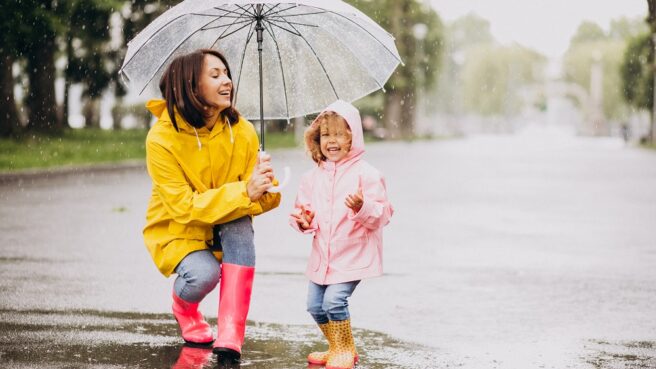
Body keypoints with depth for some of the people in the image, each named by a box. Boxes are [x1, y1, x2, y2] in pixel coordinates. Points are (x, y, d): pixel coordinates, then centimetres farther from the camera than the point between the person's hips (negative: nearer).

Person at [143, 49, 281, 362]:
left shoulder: (242, 131, -11)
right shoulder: (162, 139, -21)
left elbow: (258, 201, -12)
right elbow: (184, 206, -26)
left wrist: (265, 188, -38)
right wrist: (244, 192, -37)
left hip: (224, 229, 3)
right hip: (177, 231, -3)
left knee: (242, 224, -31)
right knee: (204, 274, -32)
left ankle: (231, 334, -30)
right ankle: (184, 307, 9)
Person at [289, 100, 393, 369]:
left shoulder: (366, 174, -10)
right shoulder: (312, 177, 7)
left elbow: (382, 215, -14)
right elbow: (303, 208, 15)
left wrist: (362, 208, -33)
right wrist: (303, 221, -8)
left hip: (352, 254, -6)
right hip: (322, 255, 6)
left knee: (334, 299, -17)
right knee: (315, 305, 7)